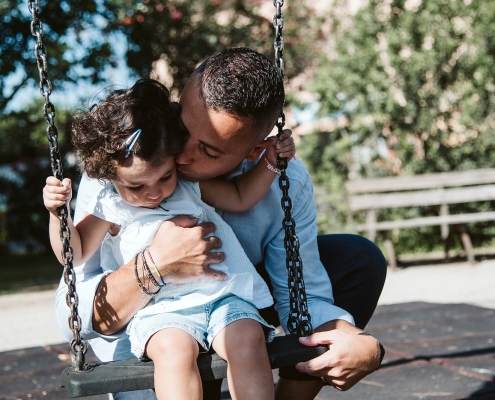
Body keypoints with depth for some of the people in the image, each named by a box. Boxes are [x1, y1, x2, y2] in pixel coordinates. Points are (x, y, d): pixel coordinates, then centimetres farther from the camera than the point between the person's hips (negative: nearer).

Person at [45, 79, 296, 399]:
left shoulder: (190, 183, 12)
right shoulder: (110, 208, 5)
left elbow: (241, 197, 22)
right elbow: (75, 255, 8)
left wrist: (270, 162, 9)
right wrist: (58, 213, -7)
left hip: (223, 295, 2)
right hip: (161, 310, -2)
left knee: (246, 339, -28)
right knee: (173, 347, -35)